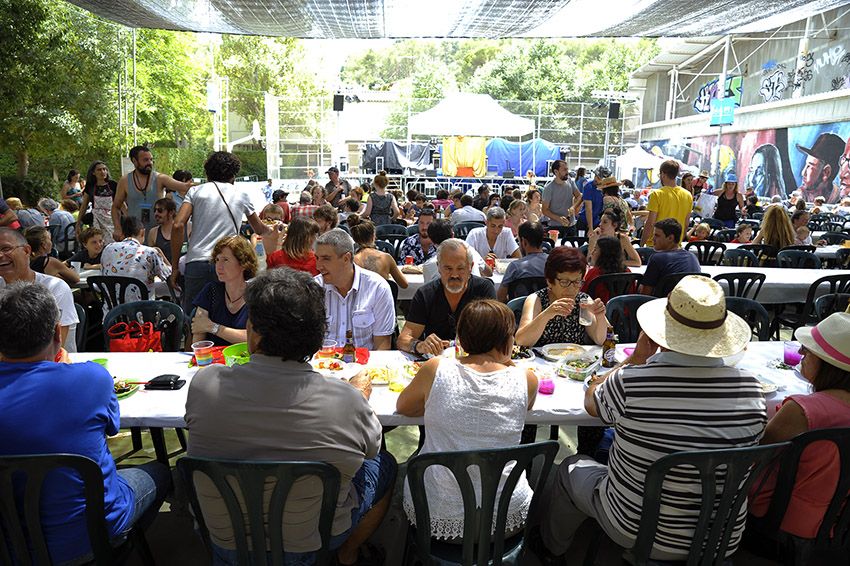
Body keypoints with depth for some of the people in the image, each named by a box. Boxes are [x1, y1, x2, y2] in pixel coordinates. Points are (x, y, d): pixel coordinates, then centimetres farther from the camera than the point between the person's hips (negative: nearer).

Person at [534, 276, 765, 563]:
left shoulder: (629, 381, -27)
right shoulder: (750, 388, -17)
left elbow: (591, 401, -3)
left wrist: (636, 359, 6)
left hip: (635, 532, -4)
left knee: (572, 467, 24)